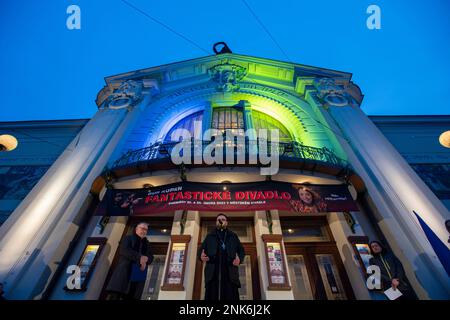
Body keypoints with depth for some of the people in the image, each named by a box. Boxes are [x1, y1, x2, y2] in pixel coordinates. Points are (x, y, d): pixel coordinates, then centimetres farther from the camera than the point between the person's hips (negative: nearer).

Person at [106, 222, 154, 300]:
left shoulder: (147, 243, 23)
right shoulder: (128, 238, 12)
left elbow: (150, 257, 14)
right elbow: (123, 250, -6)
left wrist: (145, 259, -10)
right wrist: (140, 257, -14)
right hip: (125, 270, -3)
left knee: (132, 296, -8)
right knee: (114, 295, -16)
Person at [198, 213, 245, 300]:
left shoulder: (233, 236, 20)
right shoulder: (209, 236, 20)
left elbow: (241, 250, 17)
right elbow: (201, 249, 16)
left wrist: (239, 259, -4)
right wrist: (201, 256, -7)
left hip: (230, 271, 0)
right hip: (212, 272, 0)